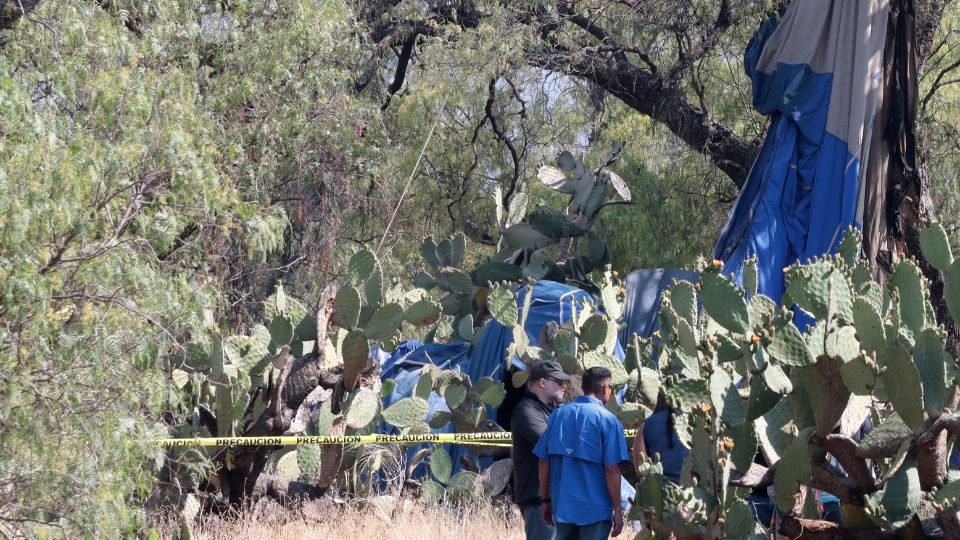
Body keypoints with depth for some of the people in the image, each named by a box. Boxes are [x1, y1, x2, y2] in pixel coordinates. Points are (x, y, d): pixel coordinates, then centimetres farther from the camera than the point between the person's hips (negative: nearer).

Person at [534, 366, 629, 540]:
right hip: (596, 509, -5)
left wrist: (545, 500, 15)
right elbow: (611, 469, -13)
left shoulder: (558, 415, 7)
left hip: (562, 506, 5)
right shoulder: (607, 419, -8)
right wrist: (618, 509, -7)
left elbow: (544, 462, 7)